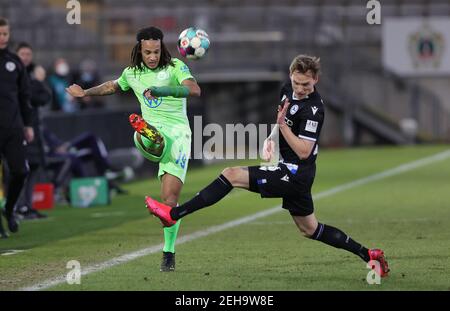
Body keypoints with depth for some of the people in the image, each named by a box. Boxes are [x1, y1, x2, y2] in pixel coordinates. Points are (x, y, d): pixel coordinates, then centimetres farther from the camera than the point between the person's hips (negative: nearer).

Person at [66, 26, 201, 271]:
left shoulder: (175, 67, -2)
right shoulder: (132, 73, 14)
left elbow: (194, 90, -21)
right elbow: (113, 86, 37)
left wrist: (162, 90, -33)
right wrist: (86, 93, 48)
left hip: (177, 133, -4)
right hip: (153, 132, 4)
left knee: (169, 198, -7)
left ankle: (169, 253, 6)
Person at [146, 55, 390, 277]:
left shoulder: (313, 110, -21)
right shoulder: (289, 90, 5)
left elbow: (303, 151, -25)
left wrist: (282, 124, -30)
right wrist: (271, 139, 10)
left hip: (295, 173, -10)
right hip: (293, 172, 10)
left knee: (231, 175, -14)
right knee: (309, 229, 20)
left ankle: (174, 214, -15)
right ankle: (369, 255, 25)